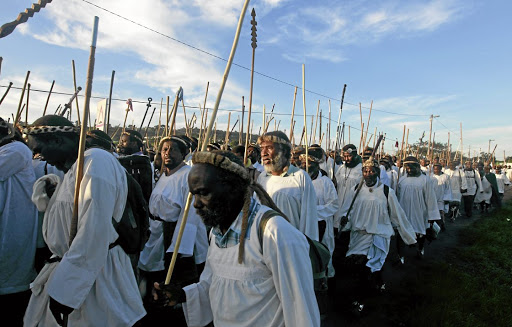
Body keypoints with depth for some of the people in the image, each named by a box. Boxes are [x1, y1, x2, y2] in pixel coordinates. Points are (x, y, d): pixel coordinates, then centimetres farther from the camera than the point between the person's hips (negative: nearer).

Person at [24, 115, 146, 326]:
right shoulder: (74, 167, 11)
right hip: (69, 265, 9)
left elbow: (94, 234, -27)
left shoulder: (97, 162, -21)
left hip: (95, 274, -9)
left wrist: (64, 290, -22)